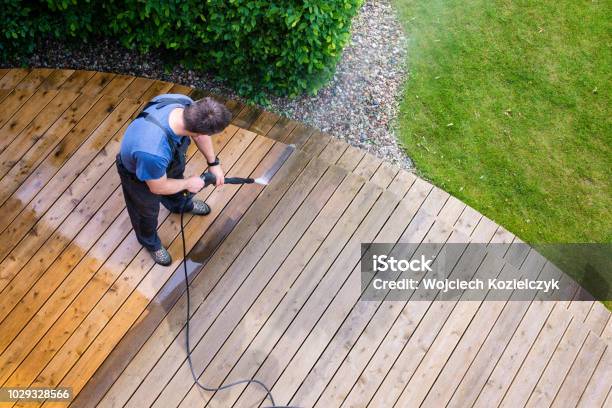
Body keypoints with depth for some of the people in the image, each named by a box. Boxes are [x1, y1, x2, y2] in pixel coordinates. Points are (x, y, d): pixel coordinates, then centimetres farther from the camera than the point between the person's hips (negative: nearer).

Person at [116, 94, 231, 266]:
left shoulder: (184, 103, -35)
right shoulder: (153, 152, -52)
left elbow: (200, 134, -10)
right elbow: (158, 187, -28)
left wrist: (213, 163, -4)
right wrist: (188, 183, -12)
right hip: (138, 175, -5)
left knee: (176, 176, 36)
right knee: (147, 211, 26)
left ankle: (180, 204, 72)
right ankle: (149, 241, 60)